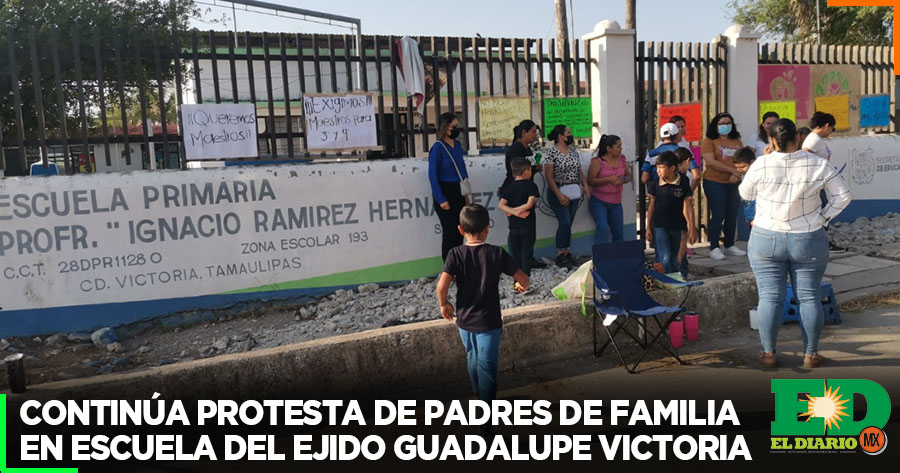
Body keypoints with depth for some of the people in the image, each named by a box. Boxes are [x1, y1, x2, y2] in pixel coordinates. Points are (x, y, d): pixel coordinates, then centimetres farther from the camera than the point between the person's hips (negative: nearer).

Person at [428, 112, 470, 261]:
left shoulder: (458, 145, 8)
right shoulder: (438, 147, -13)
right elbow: (432, 175, -14)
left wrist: (466, 193, 12)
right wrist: (441, 200, -15)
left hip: (458, 193, 7)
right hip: (445, 193, -7)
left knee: (459, 230, 12)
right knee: (450, 232, -1)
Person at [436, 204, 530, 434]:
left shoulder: (455, 254, -11)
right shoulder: (497, 254, -13)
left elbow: (442, 285, -22)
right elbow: (525, 280, -11)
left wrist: (444, 305, -3)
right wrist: (521, 285, 12)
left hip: (464, 320, 3)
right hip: (488, 322, -3)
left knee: (473, 358, 26)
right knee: (487, 366, 5)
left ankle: (478, 395, 50)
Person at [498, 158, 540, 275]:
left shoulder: (510, 187, 3)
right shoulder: (531, 186, -5)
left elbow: (501, 205, -9)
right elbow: (529, 204, -17)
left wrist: (513, 211, -14)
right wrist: (516, 210, -8)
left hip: (513, 227, 3)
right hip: (528, 227, -3)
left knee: (515, 255, 10)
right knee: (526, 254, 5)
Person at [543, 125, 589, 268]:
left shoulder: (573, 151, 11)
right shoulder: (552, 152, -10)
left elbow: (579, 170, 17)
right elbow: (548, 176, -12)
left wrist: (585, 185, 2)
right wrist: (559, 195, -16)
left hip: (574, 192, 6)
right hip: (558, 192, -6)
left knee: (569, 223, 9)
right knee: (565, 222, -12)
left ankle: (567, 253, 17)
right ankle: (560, 255, -2)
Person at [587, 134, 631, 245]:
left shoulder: (622, 159, 6)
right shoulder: (597, 162, -10)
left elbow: (628, 175, 17)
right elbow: (590, 181, -15)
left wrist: (625, 179, -8)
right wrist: (609, 179, -23)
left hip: (616, 202, 6)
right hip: (599, 201, -5)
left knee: (619, 232, 8)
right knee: (603, 228, -22)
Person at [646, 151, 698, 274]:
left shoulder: (683, 183, -5)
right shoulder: (655, 184, -4)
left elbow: (688, 206, 0)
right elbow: (652, 206, 5)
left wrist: (691, 228, 0)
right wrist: (648, 227, 7)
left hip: (677, 227, 1)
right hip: (660, 227, -1)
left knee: (675, 260, 12)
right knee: (665, 258, -12)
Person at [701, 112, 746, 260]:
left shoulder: (737, 141, 15)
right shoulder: (709, 141, -3)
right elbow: (710, 161, -15)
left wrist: (737, 174, -12)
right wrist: (732, 170, -14)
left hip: (734, 184, 6)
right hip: (715, 183, -5)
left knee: (732, 216, 8)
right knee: (718, 216, -5)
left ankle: (730, 245, 20)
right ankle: (714, 248, 2)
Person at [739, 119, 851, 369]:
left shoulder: (760, 165, -10)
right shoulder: (818, 165, -6)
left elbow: (745, 194, 6)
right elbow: (843, 196, -1)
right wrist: (823, 217, 5)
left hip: (766, 239, -1)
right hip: (809, 241, 1)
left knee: (770, 297, 4)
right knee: (809, 297, 9)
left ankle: (769, 354, 10)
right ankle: (810, 354, 17)